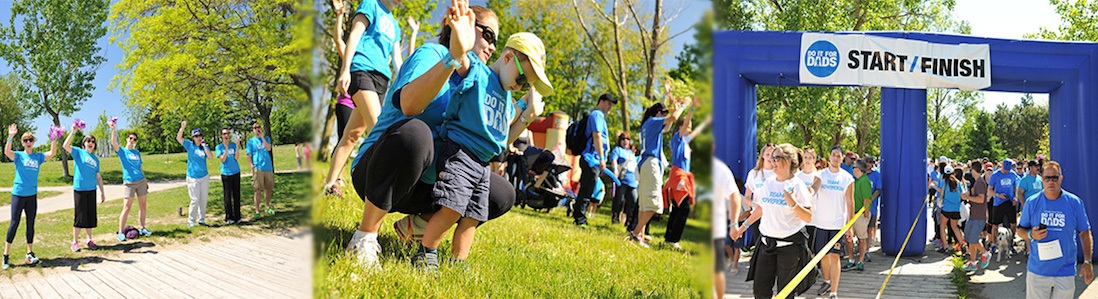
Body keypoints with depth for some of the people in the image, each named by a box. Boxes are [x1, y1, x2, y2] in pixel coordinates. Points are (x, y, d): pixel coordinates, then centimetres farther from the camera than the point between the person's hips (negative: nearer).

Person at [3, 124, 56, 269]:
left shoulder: (38, 157, 6)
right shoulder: (18, 156, -3)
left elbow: (52, 153, -8)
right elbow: (7, 151, -23)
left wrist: (53, 140, -22)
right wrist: (10, 137, -37)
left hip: (32, 196, 3)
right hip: (18, 195, -3)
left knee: (31, 225, 9)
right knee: (14, 224, -2)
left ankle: (30, 253, 18)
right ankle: (6, 255, 5)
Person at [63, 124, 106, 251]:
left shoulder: (95, 159, 13)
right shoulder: (78, 152, 1)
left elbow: (98, 177, 16)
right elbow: (65, 146, -18)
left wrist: (102, 192, 15)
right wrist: (73, 132, -23)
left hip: (91, 190, 4)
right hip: (79, 189, -4)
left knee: (90, 216, 8)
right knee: (79, 217, -3)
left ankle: (89, 240, 19)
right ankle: (75, 242, 7)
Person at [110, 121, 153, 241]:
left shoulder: (137, 152, 15)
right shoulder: (122, 151, 1)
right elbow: (114, 143, -19)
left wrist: (145, 180, 20)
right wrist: (113, 129, -30)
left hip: (141, 181, 5)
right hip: (129, 183, -5)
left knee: (143, 205, 7)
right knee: (127, 207, -7)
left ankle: (142, 228, 19)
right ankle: (120, 232, -2)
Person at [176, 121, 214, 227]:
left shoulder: (204, 146, 4)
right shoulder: (189, 145, -2)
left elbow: (211, 157, -10)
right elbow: (178, 138, -15)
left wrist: (204, 146, -14)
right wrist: (182, 128, -28)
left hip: (204, 177, 3)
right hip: (193, 178, -3)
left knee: (203, 199, 9)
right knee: (195, 200, -6)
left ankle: (201, 219, 19)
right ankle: (191, 221, 5)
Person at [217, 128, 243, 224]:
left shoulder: (233, 145, 5)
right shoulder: (219, 147, 1)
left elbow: (236, 157, -7)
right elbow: (223, 159, -11)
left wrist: (237, 146, -17)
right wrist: (226, 148, -20)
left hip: (236, 172, 2)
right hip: (226, 173, -2)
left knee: (236, 195, 5)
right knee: (227, 196, 0)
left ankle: (237, 216, 11)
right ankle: (229, 217, 6)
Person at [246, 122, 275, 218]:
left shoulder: (266, 138, 12)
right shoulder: (251, 141, 5)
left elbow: (269, 148, -7)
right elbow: (249, 156, 1)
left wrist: (262, 137, -9)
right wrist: (252, 166, -11)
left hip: (268, 168, 3)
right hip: (258, 169, -3)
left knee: (269, 189, 11)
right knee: (258, 190, -8)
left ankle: (267, 207, 29)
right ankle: (257, 211, -5)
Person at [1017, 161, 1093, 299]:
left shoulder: (1074, 202, -2)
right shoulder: (1032, 202, 0)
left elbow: (1085, 233, 4)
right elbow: (1020, 229, 8)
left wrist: (1087, 262, -1)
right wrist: (1031, 235, -14)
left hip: (1065, 271, 0)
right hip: (1037, 270, 1)